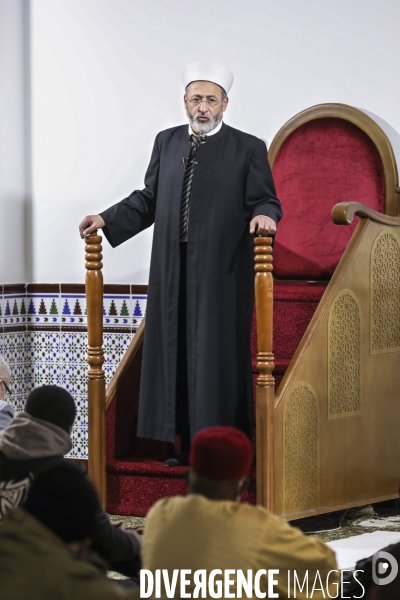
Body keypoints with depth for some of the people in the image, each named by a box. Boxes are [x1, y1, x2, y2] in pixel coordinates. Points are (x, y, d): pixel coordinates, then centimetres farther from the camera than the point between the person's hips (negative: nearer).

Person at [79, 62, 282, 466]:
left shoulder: (248, 149, 0)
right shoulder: (167, 143, 13)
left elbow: (266, 201, -2)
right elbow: (148, 198, 17)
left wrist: (263, 216, -24)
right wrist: (106, 220, 7)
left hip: (222, 270, -4)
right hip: (174, 269, 4)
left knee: (218, 353, -2)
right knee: (177, 352, 6)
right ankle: (189, 444, 14)